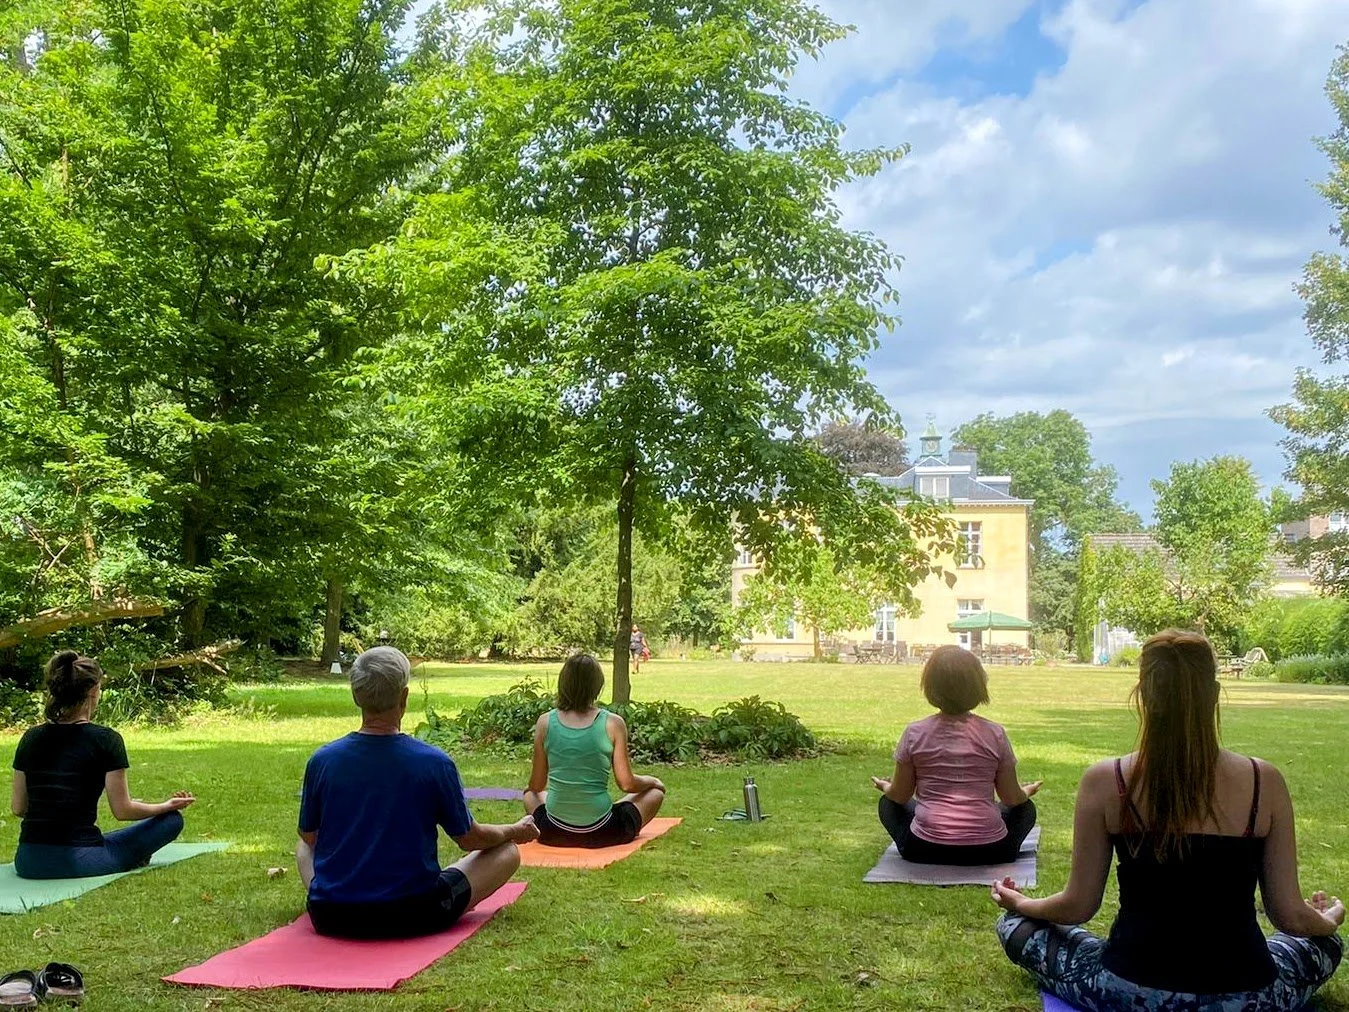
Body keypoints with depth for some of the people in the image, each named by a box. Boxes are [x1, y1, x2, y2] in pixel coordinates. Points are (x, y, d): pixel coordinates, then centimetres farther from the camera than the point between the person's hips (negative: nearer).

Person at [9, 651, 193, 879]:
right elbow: (122, 810, -6)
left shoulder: (31, 738, 5)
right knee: (172, 819, 10)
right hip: (78, 861, -5)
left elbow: (17, 807, 11)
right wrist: (167, 806, 11)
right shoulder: (105, 740, -9)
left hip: (28, 863, 5)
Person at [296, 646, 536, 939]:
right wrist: (517, 831, 20)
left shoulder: (322, 760, -8)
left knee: (304, 847, 34)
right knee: (507, 851, 13)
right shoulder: (434, 763, -15)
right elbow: (470, 838, -1)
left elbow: (309, 836, 9)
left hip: (331, 918, 4)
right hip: (413, 917, -3)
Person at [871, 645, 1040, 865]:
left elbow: (900, 796, 3)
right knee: (1026, 808, 29)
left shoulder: (915, 733, -5)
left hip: (926, 849, -1)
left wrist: (886, 788, 26)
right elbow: (1012, 798, 3)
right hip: (987, 851, 2)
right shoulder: (994, 734, -5)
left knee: (888, 803, 27)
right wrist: (1027, 791, 26)